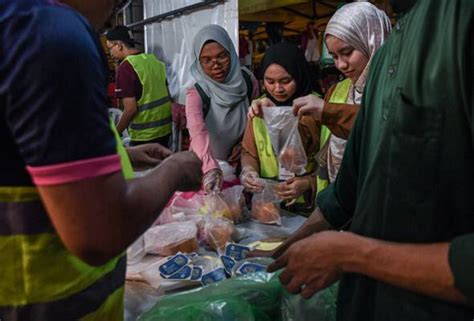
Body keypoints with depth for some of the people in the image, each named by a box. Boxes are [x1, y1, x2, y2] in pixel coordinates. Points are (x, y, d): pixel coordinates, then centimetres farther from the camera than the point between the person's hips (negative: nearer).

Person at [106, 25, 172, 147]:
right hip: (165, 129, 7)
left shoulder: (126, 67, -15)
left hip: (144, 135, -7)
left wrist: (115, 133, -7)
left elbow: (130, 108, -18)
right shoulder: (154, 60, 7)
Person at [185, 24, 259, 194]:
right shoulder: (196, 94, -21)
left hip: (240, 162, 2)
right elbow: (198, 132, -39)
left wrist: (244, 143, -10)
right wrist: (211, 168, -55)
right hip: (207, 165, -2)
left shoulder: (248, 81, -11)